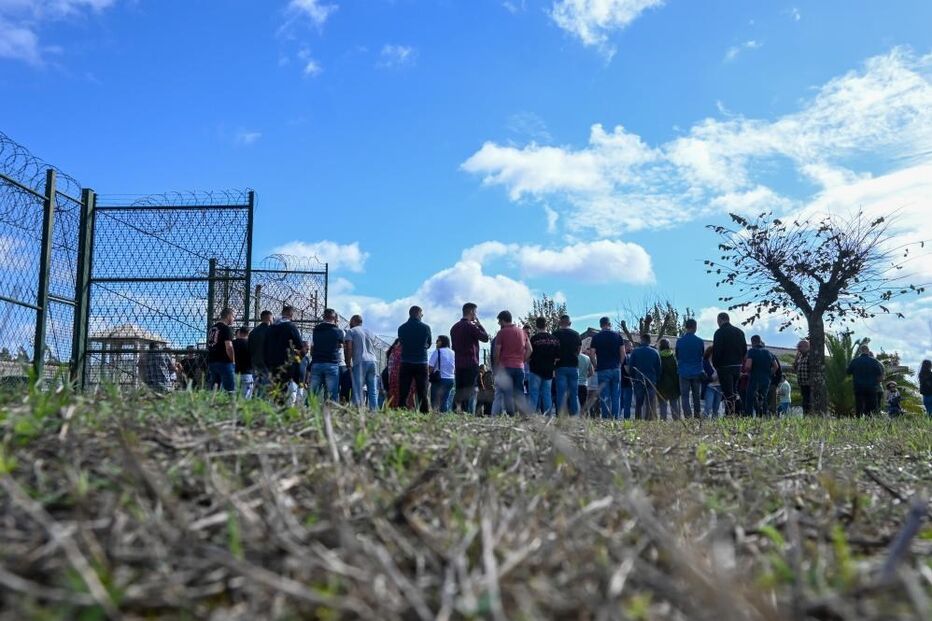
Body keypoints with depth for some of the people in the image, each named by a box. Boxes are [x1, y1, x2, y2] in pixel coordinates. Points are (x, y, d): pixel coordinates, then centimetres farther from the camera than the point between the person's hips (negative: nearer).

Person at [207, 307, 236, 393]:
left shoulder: (212, 328, 16)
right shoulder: (226, 328, -9)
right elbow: (228, 347, -18)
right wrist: (233, 360, -6)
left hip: (211, 361, 8)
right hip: (224, 362, -8)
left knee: (213, 389, 11)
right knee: (230, 389, -8)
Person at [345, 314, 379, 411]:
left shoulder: (351, 331, 5)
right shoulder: (370, 332, 24)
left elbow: (349, 348, -5)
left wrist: (348, 363, -3)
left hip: (360, 362, -5)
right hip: (372, 361, 5)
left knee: (358, 389, -8)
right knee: (373, 390, 5)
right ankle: (373, 411, 1)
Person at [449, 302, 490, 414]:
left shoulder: (454, 327, 14)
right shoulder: (471, 326, -11)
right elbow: (485, 337, -7)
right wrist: (479, 324, 3)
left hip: (458, 364, 8)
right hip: (471, 364, -7)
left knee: (459, 391, 10)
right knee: (472, 391, -7)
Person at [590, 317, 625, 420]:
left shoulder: (596, 337, 1)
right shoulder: (617, 336, 5)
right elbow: (623, 353, 1)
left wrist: (595, 366, 6)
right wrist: (619, 364, 12)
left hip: (602, 369, -2)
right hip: (616, 369, 2)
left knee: (604, 396, 0)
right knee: (616, 396, 6)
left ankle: (606, 417, -2)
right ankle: (616, 418, 3)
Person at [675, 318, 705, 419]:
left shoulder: (679, 341, -4)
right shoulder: (700, 341, -3)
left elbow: (677, 357, 6)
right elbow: (702, 355, 11)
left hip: (684, 373, -1)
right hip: (697, 372, 1)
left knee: (685, 396, 0)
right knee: (696, 396, 12)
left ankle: (687, 417, -11)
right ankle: (697, 416, 17)